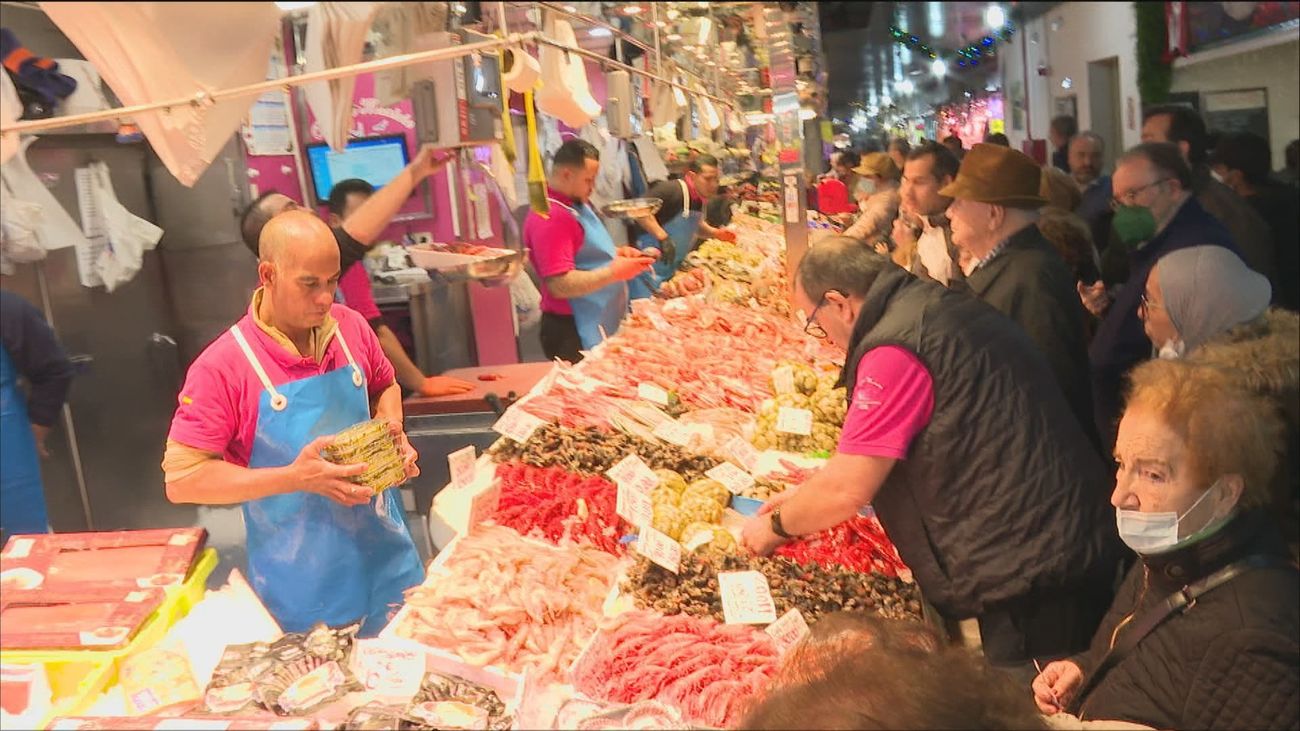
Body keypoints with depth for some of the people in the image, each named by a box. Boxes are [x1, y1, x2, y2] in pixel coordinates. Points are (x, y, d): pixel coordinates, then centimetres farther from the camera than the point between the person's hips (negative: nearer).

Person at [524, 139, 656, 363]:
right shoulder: (550, 218, -20)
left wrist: (616, 253, 8)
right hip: (573, 334, -10)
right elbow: (559, 285, -27)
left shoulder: (577, 203, 13)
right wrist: (614, 273, -24)